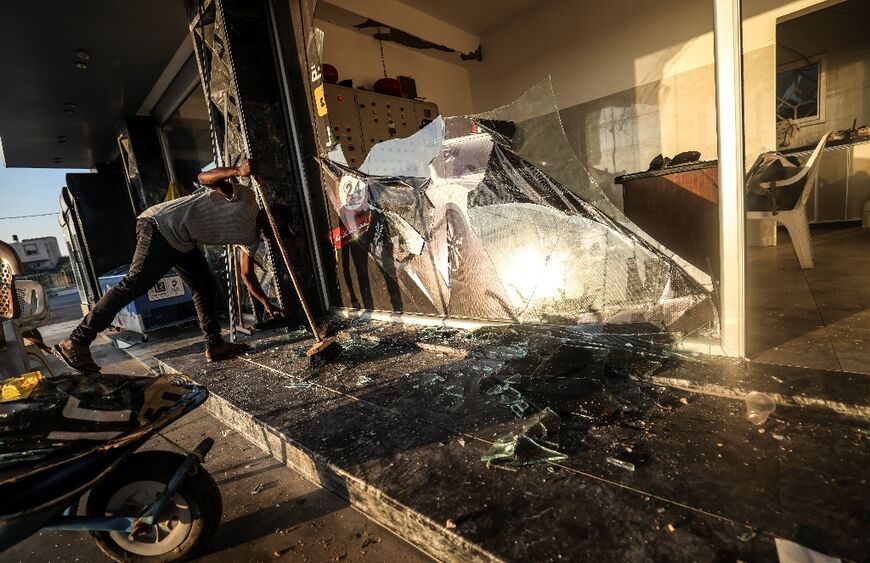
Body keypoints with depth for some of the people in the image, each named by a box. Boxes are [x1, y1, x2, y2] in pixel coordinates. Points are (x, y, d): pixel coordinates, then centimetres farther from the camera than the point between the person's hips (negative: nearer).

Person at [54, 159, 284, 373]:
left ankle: (214, 345, 8)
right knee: (132, 285, -13)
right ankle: (75, 343, -8)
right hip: (161, 226, -9)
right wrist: (237, 171, -36)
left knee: (204, 285, 5)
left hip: (182, 242, 9)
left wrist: (267, 304, 19)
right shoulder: (244, 196, -7)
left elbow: (247, 275, 19)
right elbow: (204, 177, -19)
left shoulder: (251, 236, 14)